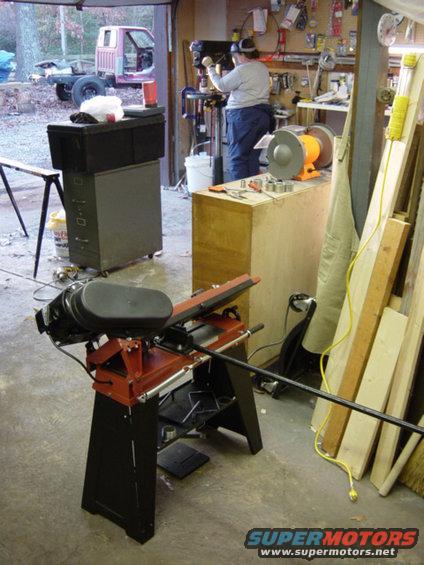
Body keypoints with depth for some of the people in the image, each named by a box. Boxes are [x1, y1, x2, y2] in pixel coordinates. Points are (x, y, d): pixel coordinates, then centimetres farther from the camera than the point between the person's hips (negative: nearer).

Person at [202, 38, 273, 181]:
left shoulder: (241, 70, -13)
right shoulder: (263, 68, 14)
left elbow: (221, 85, -3)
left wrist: (210, 67, 8)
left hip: (244, 116, -9)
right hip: (263, 115, 9)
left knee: (237, 158, -4)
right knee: (253, 158, 12)